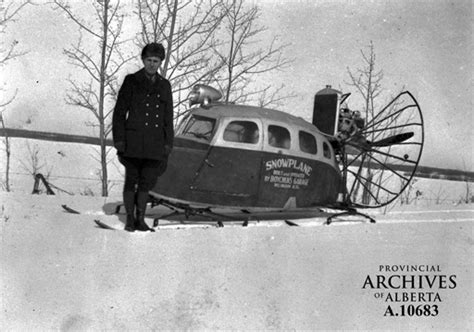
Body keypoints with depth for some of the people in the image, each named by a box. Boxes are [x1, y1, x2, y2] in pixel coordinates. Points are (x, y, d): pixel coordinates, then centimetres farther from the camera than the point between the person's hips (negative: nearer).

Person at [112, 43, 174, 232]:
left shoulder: (164, 85, 10)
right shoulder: (132, 81, 0)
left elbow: (168, 118, 14)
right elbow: (119, 112, 0)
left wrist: (168, 143, 7)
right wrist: (119, 139, -6)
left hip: (155, 143, 3)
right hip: (133, 140, -3)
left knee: (147, 181, 5)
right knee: (131, 179, 3)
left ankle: (140, 219, 15)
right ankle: (130, 218, 14)